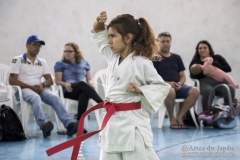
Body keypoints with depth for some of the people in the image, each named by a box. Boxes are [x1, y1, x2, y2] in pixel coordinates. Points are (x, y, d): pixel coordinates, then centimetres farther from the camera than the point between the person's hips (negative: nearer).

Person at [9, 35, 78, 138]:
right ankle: (44, 125, -60)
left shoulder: (42, 62, 23)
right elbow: (12, 80, -4)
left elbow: (50, 80, 15)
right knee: (36, 98, -38)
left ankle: (69, 124, -44)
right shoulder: (17, 60, 6)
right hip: (25, 89, -4)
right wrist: (31, 87, -13)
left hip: (40, 89, 4)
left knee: (55, 98, -26)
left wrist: (42, 85, -10)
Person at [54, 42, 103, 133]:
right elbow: (58, 81, 7)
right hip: (69, 91, -2)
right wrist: (65, 84, -16)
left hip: (84, 90, 2)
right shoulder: (60, 64, 17)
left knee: (84, 95, -39)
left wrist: (90, 83, -4)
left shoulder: (84, 63, 23)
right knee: (82, 84, -37)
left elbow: (89, 79, 20)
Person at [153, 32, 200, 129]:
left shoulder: (176, 58, 22)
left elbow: (182, 75, 20)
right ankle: (172, 119, -19)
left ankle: (179, 117, -20)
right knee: (171, 91, -41)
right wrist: (167, 83, -18)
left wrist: (180, 83, -4)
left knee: (195, 91, -23)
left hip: (178, 86, 5)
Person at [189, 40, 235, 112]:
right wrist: (203, 73, -15)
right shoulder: (195, 61, 23)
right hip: (205, 82, -1)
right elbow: (192, 75, 6)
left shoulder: (217, 58, 26)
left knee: (230, 89, -33)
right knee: (208, 91, -40)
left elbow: (228, 68, 12)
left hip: (219, 81, 2)